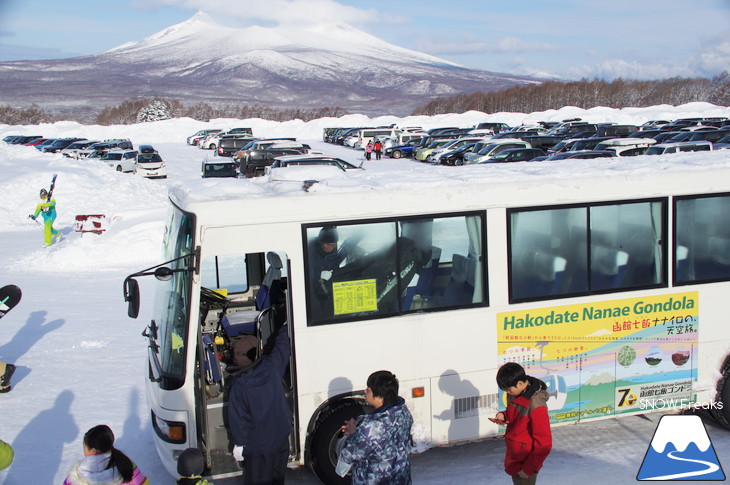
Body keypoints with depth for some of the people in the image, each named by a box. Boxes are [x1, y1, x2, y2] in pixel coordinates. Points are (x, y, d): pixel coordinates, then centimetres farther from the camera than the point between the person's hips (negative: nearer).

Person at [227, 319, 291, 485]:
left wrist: (238, 444, -3)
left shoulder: (239, 386, -25)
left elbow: (238, 419, -17)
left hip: (257, 445, -4)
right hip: (281, 438, 4)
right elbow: (282, 346, 4)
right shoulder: (271, 366, -16)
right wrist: (286, 326, 21)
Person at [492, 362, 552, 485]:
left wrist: (528, 469, -18)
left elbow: (544, 444, -26)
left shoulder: (535, 405, -29)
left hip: (525, 460, -8)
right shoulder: (515, 394, -4)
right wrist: (503, 416, -6)